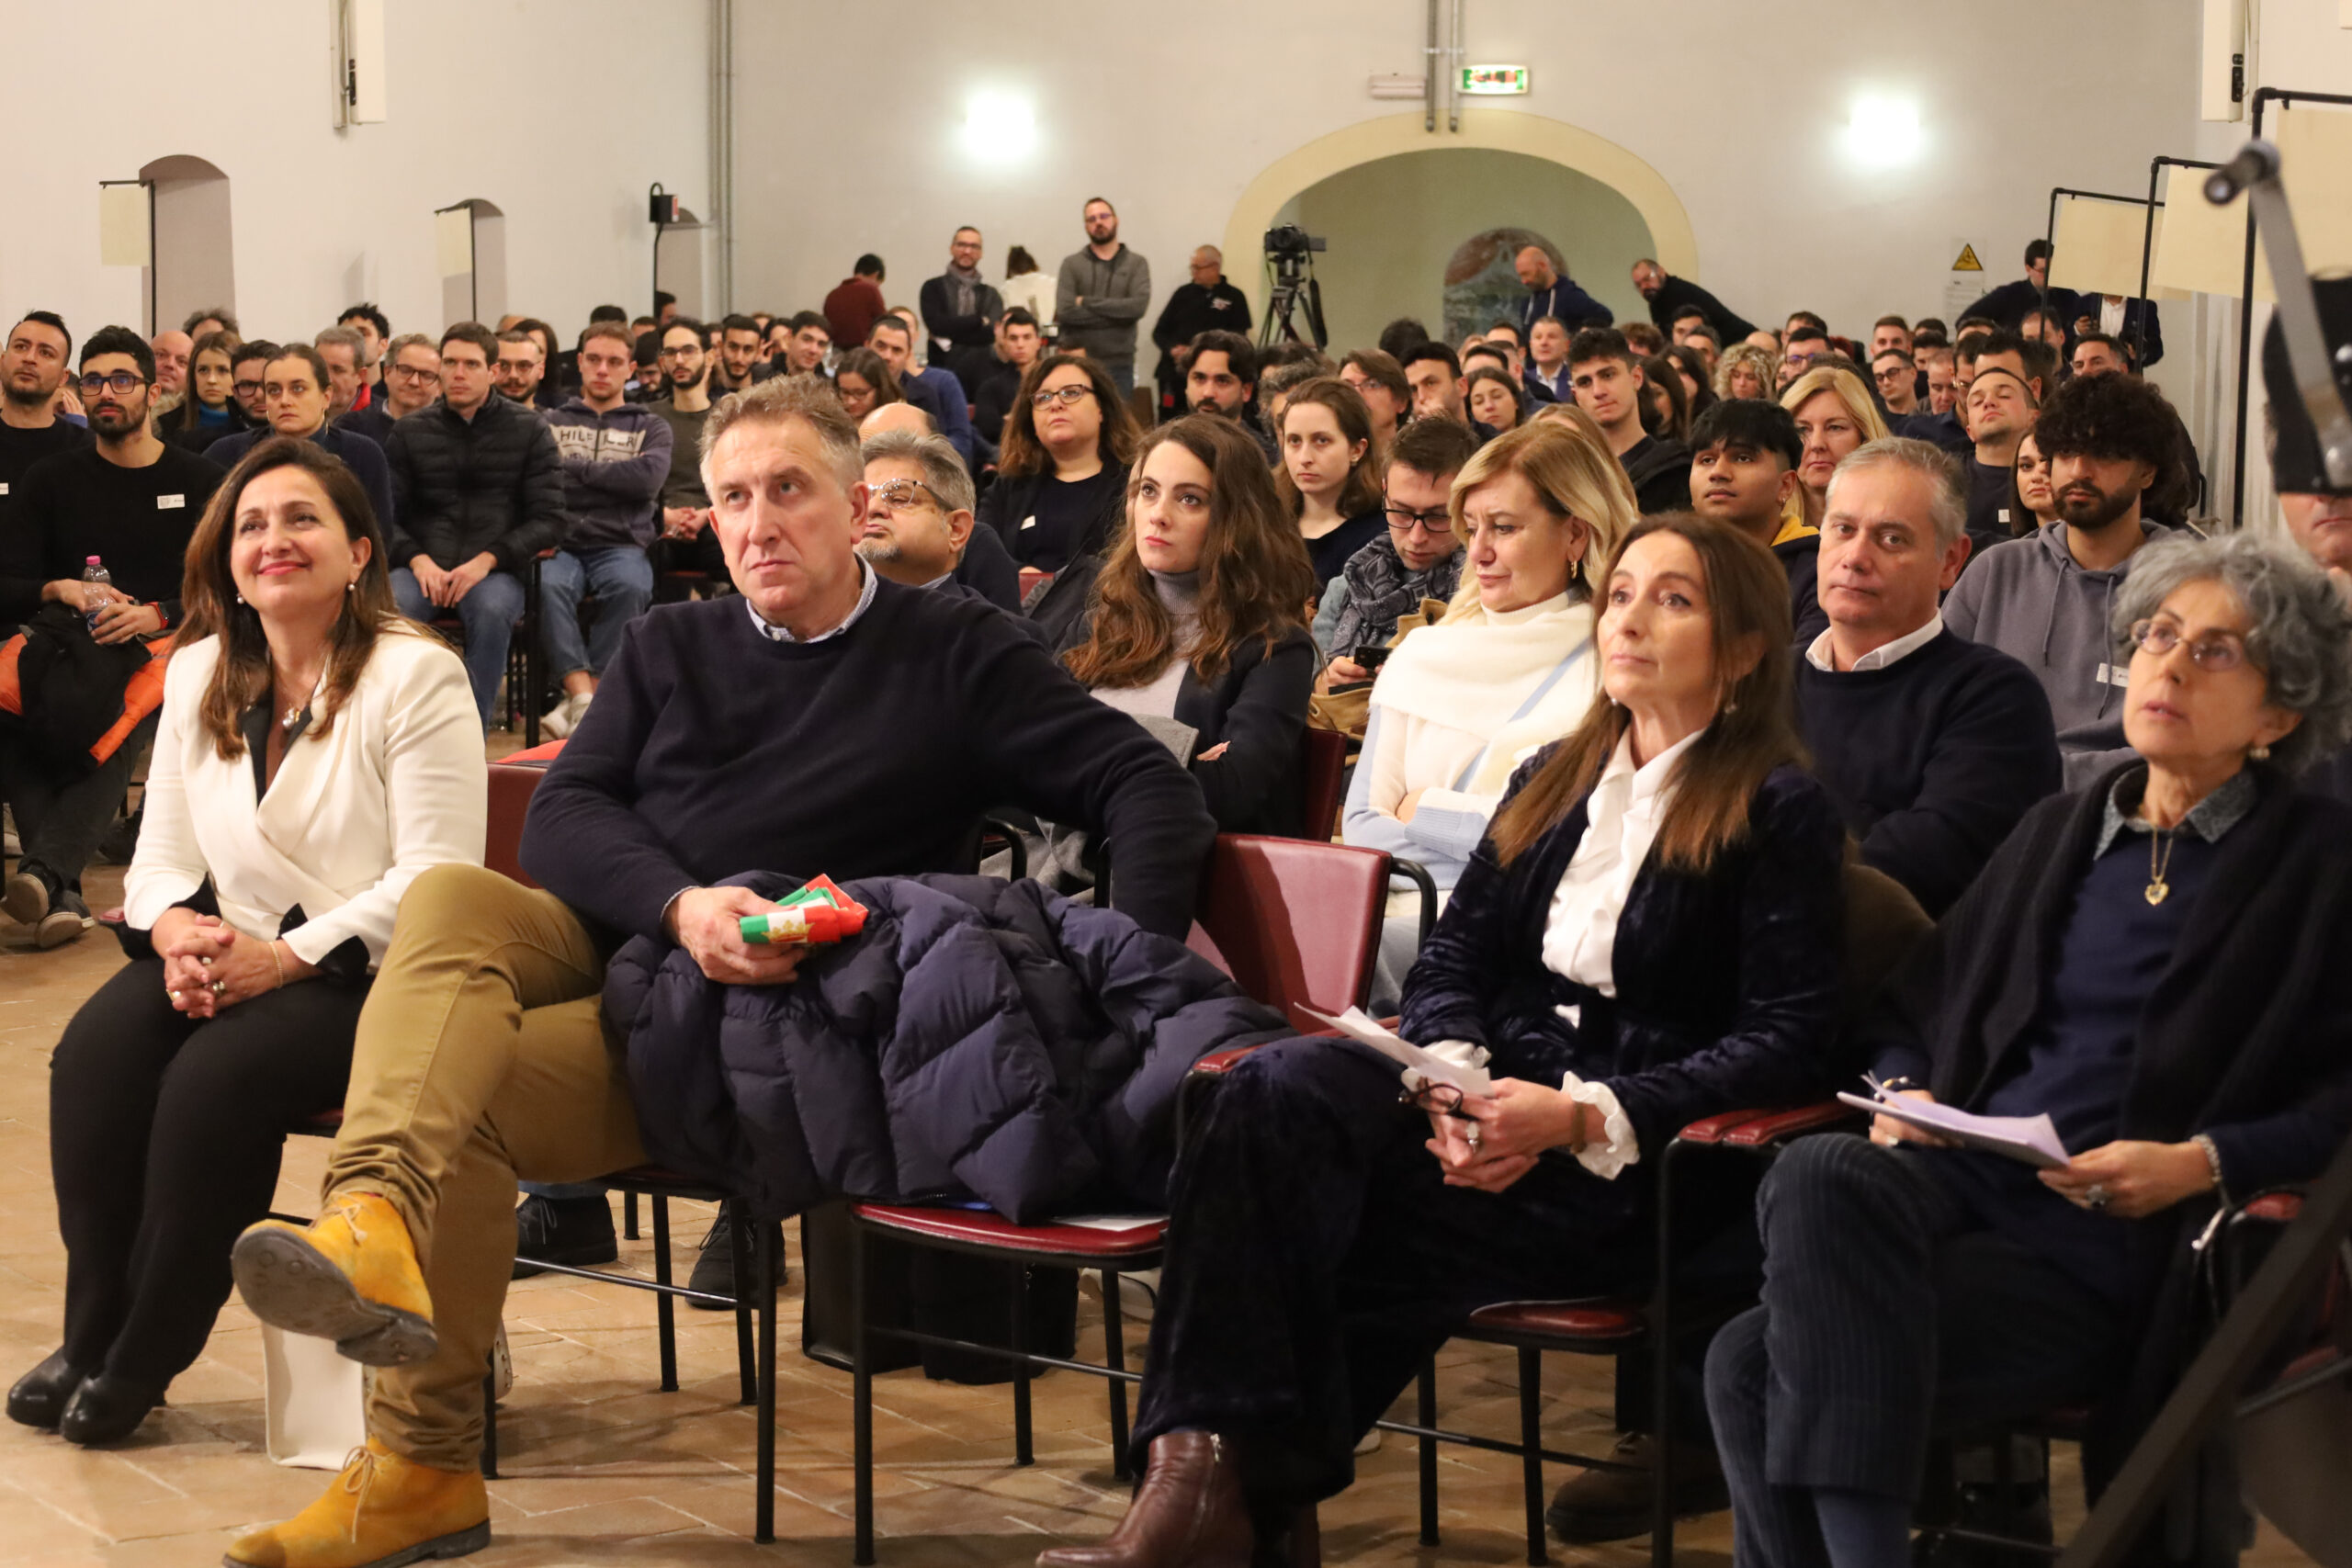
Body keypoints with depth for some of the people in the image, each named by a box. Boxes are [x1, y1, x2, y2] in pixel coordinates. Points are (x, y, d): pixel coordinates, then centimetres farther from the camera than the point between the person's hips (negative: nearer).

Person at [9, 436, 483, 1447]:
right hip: (229, 957, 5)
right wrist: (178, 930, -13)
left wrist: (282, 957, -22)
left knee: (217, 1074, -30)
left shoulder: (417, 678, -7)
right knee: (95, 1050, -23)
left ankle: (143, 1362, -15)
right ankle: (90, 1337, -14)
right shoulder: (198, 674, 13)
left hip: (367, 979, -5)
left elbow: (434, 879, -14)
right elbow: (161, 854, 12)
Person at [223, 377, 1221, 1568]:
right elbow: (559, 813, 7)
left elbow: (1151, 791, 1)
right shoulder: (670, 649, 22)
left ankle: (420, 1464, -34)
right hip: (617, 951, 4)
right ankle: (379, 1222, -51)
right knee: (448, 899, -29)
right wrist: (679, 904, -15)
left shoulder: (952, 655, 10)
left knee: (463, 1086, -29)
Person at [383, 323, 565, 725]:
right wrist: (417, 559, -11)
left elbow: (549, 520, 3)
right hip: (423, 567, 1)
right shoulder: (410, 432, 15)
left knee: (492, 609, -36)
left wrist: (487, 560, -10)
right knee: (392, 606, -33)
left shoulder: (529, 431, 9)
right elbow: (386, 515, 10)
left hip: (495, 571, -1)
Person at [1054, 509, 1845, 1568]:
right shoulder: (1553, 781, 20)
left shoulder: (1781, 813, 0)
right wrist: (1450, 1072, -9)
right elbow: (1454, 952, 14)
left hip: (1629, 1167, -6)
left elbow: (1781, 1042, -7)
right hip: (1491, 1100, 6)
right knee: (1279, 1083, -27)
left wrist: (1582, 1117, -18)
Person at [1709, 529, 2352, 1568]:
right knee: (1817, 1178, -33)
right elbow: (1912, 1006, 25)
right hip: (1965, 1185, 5)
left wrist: (2203, 1163, -15)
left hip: (2111, 1249, -5)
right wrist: (1907, 1091, 4)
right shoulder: (2062, 829, 23)